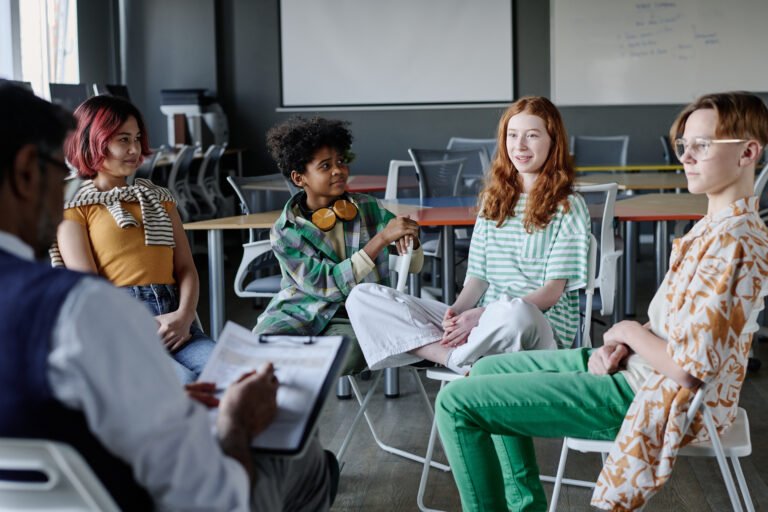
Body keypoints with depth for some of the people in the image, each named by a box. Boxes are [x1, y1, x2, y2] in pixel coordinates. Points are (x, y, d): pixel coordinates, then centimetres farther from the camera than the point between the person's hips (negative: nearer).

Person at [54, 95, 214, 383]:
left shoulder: (159, 199, 27)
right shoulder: (75, 207, 11)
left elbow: (186, 267, 17)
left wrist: (184, 315, -6)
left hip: (174, 320, 5)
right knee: (184, 384, -36)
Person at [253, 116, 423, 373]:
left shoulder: (368, 208, 2)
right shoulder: (285, 233, -7)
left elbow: (414, 266, 7)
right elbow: (328, 285, -19)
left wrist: (410, 238, -18)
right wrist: (382, 238, -25)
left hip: (353, 317, 2)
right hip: (299, 312, -2)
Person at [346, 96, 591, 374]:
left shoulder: (569, 207, 1)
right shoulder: (494, 199, 18)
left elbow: (552, 292, -7)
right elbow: (478, 276, 14)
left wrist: (482, 314, -18)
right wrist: (458, 311, -9)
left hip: (542, 327, -6)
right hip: (484, 322, 6)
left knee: (515, 311, -45)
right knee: (362, 297, -10)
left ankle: (454, 356, -15)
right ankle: (465, 364, -24)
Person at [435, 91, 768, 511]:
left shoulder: (734, 243, -25)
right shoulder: (720, 224, 6)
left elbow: (687, 368, -28)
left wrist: (629, 332, -10)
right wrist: (623, 344, -1)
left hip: (651, 395, -10)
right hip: (640, 366, 10)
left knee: (457, 402, -11)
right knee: (489, 370, 21)